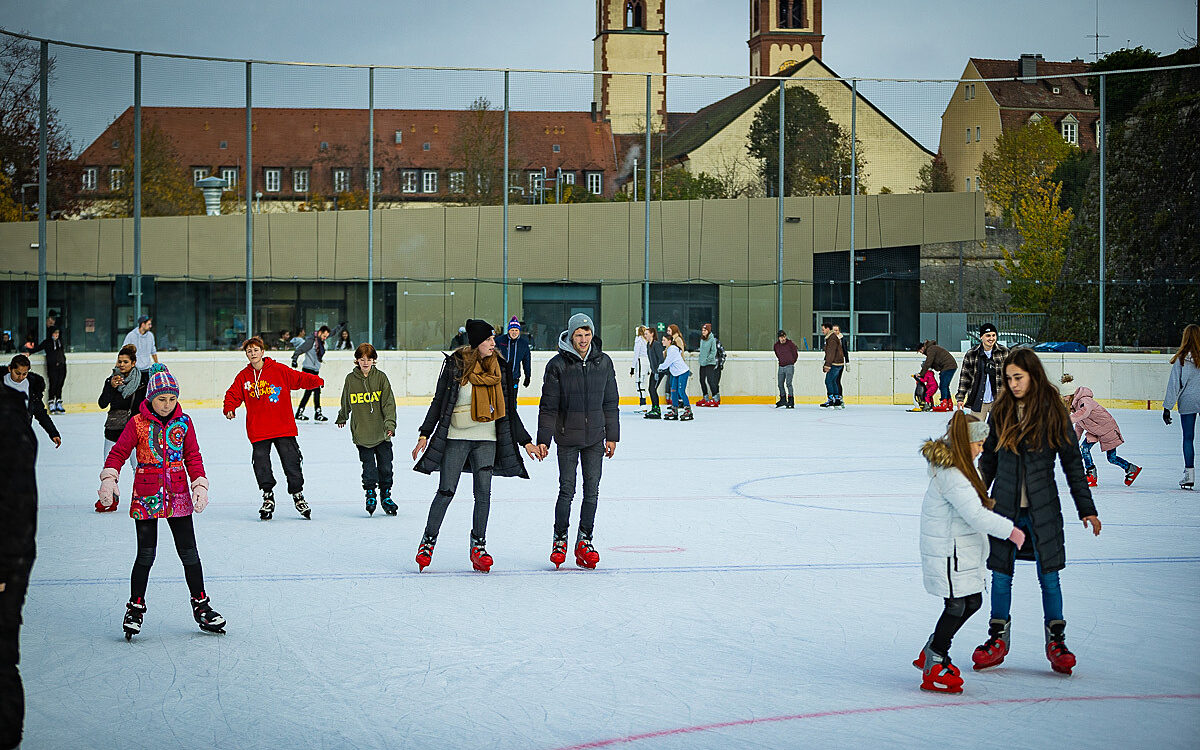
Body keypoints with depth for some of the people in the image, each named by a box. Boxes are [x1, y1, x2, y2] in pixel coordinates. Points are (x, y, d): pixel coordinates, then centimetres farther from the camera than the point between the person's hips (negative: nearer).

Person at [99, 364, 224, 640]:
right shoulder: (137, 423, -4)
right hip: (146, 495, -2)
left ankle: (201, 606, 16)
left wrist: (200, 485, -4)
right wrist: (109, 478, -18)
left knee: (189, 552, 4)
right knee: (145, 554, -3)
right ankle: (136, 607, 12)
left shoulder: (183, 422, 3)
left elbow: (193, 457, 7)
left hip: (178, 494, 2)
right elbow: (118, 452, -3)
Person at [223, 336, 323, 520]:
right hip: (258, 430, 2)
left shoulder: (279, 370, -1)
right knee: (261, 462, -1)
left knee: (291, 461, 1)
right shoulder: (243, 376, 6)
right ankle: (268, 495, 16)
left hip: (283, 427, -2)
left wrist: (316, 381, -21)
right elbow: (233, 394, 8)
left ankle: (297, 494, 16)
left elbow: (299, 378, -3)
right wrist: (229, 408, -12)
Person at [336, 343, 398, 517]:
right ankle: (370, 494, 12)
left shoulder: (381, 377, 0)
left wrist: (390, 423, -17)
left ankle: (386, 495, 22)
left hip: (381, 432, 0)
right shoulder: (351, 379, 3)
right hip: (361, 432, 0)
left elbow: (389, 402, -4)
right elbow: (346, 401, 21)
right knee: (369, 467, -4)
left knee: (385, 466, 4)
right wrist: (342, 417, 35)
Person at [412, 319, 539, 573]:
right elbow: (438, 401, 1)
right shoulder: (455, 364, -4)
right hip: (456, 437, -3)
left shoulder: (499, 368, 6)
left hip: (486, 439, 3)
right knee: (446, 492, -3)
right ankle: (428, 541, 12)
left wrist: (526, 441, 9)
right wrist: (425, 434, -4)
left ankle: (478, 546, 10)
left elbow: (509, 411, 11)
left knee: (483, 493, -2)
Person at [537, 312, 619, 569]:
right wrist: (543, 439, -6)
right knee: (567, 490, -2)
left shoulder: (603, 362, 4)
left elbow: (610, 402, 11)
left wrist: (612, 436, 9)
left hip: (595, 437, 3)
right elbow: (548, 405, -3)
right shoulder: (558, 365, -5)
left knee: (592, 490, 4)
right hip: (567, 437, -3)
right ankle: (560, 539, 12)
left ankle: (584, 540, 14)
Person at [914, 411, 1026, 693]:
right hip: (948, 552, -11)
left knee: (972, 602, 14)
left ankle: (933, 652, 26)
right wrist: (1011, 530, -20)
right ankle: (934, 669, 8)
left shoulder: (955, 468, 10)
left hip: (962, 552, 11)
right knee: (956, 606, -4)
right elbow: (976, 515, -27)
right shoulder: (951, 476, -24)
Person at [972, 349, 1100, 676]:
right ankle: (998, 639, 21)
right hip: (1004, 505, 3)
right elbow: (988, 459, 13)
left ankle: (1056, 640, 15)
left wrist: (1086, 508, -1)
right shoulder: (1001, 411, 3)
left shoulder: (1054, 412, -5)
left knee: (1049, 576, 0)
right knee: (1001, 575, 7)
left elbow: (1072, 462, 0)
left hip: (1042, 508, -2)